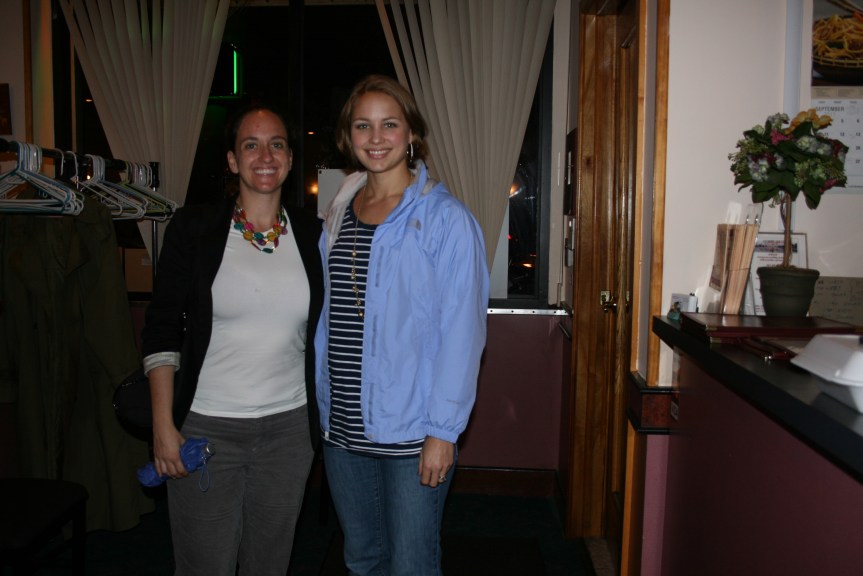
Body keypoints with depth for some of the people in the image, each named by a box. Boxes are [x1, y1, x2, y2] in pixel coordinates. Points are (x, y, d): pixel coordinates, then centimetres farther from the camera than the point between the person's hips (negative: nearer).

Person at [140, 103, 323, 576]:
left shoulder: (312, 235, 3)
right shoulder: (193, 228, -3)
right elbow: (161, 331, -2)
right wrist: (163, 425, -7)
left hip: (288, 429, 2)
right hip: (204, 428, -2)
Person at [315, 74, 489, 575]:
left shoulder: (446, 218, -9)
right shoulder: (338, 215, 8)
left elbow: (462, 333, -12)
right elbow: (325, 318, 12)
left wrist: (443, 431, -15)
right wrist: (322, 409, 10)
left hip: (411, 433, -5)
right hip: (342, 427, 6)